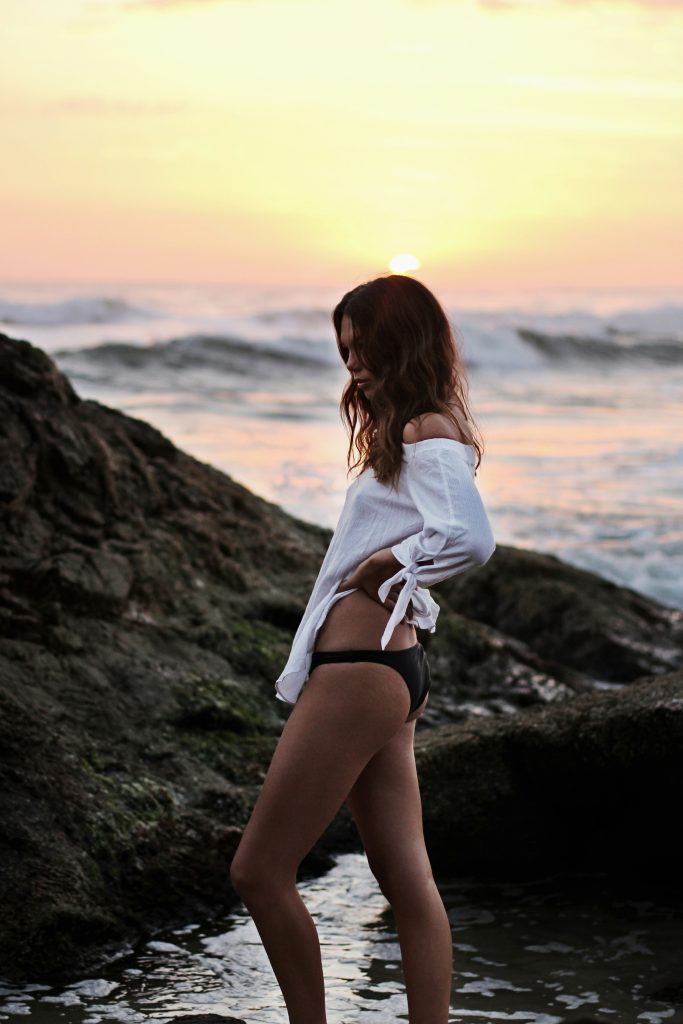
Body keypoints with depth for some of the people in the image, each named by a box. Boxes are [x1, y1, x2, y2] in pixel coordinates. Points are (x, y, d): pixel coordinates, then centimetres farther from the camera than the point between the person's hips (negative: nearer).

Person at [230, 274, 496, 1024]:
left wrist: (386, 563, -15)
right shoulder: (411, 434, 17)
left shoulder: (426, 434, -12)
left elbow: (469, 539, -28)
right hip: (387, 671, 10)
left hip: (360, 672, -10)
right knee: (407, 883, 8)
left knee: (258, 871, -2)